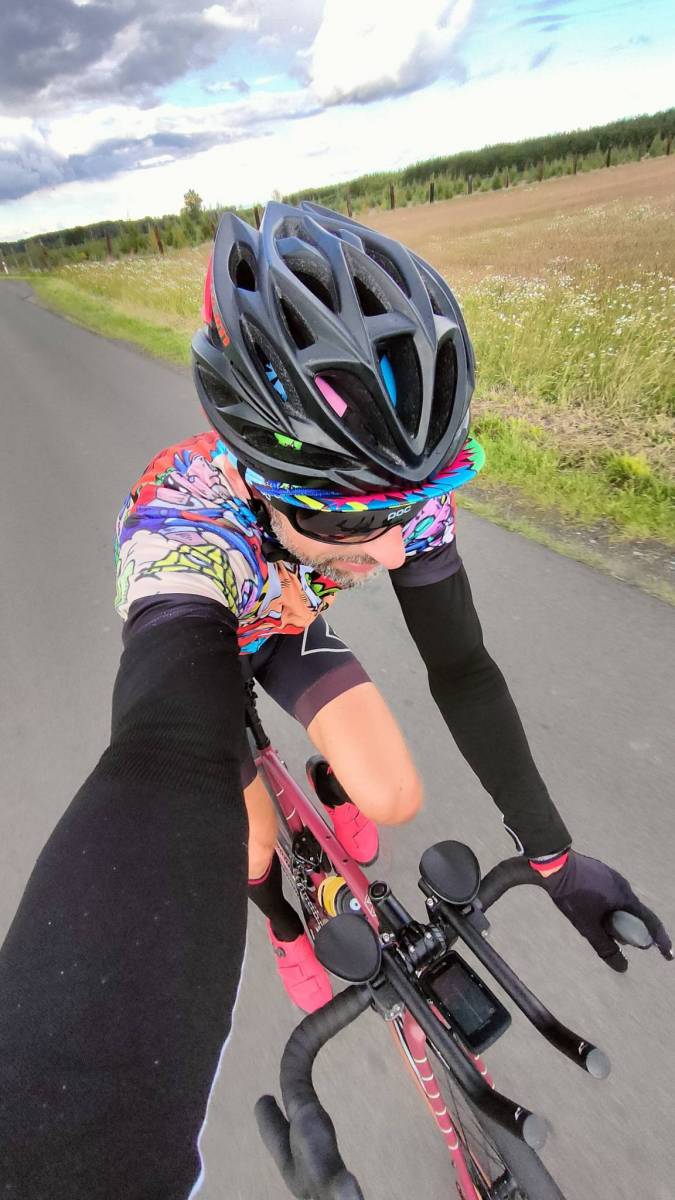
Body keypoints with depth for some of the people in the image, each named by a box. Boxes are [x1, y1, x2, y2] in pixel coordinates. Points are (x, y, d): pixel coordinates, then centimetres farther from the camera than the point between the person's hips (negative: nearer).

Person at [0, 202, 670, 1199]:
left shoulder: (403, 489, -31)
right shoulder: (181, 531, -45)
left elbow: (460, 668, -24)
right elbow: (166, 763, -57)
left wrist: (553, 853, -17)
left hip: (287, 626, 3)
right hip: (199, 638, -2)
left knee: (396, 799, -6)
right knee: (250, 857, -3)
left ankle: (332, 793, 33)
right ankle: (289, 924, 36)